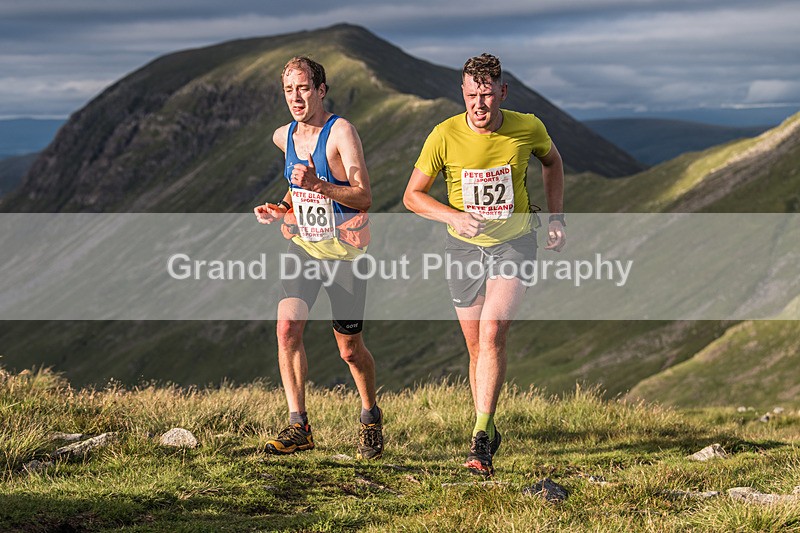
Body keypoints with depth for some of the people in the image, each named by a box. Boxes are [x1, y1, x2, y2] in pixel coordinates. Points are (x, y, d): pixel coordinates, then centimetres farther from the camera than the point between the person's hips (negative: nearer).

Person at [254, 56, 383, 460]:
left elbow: (364, 197, -21)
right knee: (287, 327, -16)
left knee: (349, 348, 4)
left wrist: (319, 185, -35)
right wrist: (279, 211, 5)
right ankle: (298, 427, -9)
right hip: (301, 245, 5)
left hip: (344, 252, -4)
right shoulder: (284, 136, 6)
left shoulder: (341, 132, -14)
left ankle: (370, 417, 31)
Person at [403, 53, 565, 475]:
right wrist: (455, 217, -22)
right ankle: (488, 432, 27)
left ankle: (480, 436, -19)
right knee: (477, 348, 7)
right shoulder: (445, 136, -15)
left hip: (515, 240, -1)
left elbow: (551, 161, 13)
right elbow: (412, 195, -6)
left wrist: (556, 217, 6)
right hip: (465, 248, 1)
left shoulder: (527, 128, -11)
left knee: (492, 334, -20)